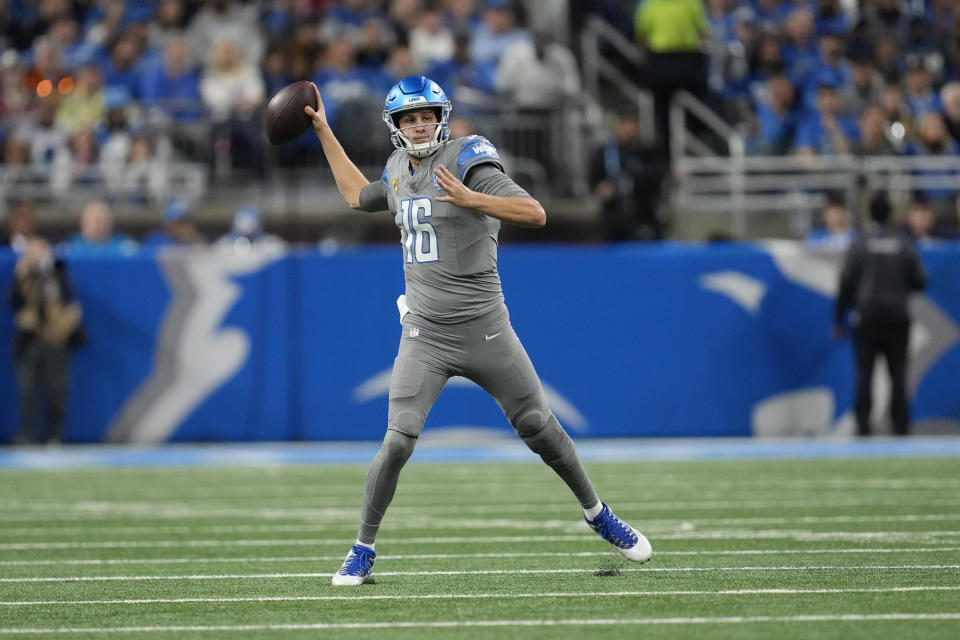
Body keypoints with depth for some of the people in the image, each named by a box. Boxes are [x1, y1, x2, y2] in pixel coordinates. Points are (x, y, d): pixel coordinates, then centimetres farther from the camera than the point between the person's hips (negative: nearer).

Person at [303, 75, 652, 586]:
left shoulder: (467, 161, -10)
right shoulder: (399, 171, 9)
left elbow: (535, 214, -21)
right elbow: (357, 196, 32)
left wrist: (469, 199, -33)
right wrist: (323, 131, 31)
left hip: (485, 330, -3)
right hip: (424, 337, 3)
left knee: (540, 429, 6)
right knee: (398, 442, -11)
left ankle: (596, 513, 28)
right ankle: (363, 549, 1)